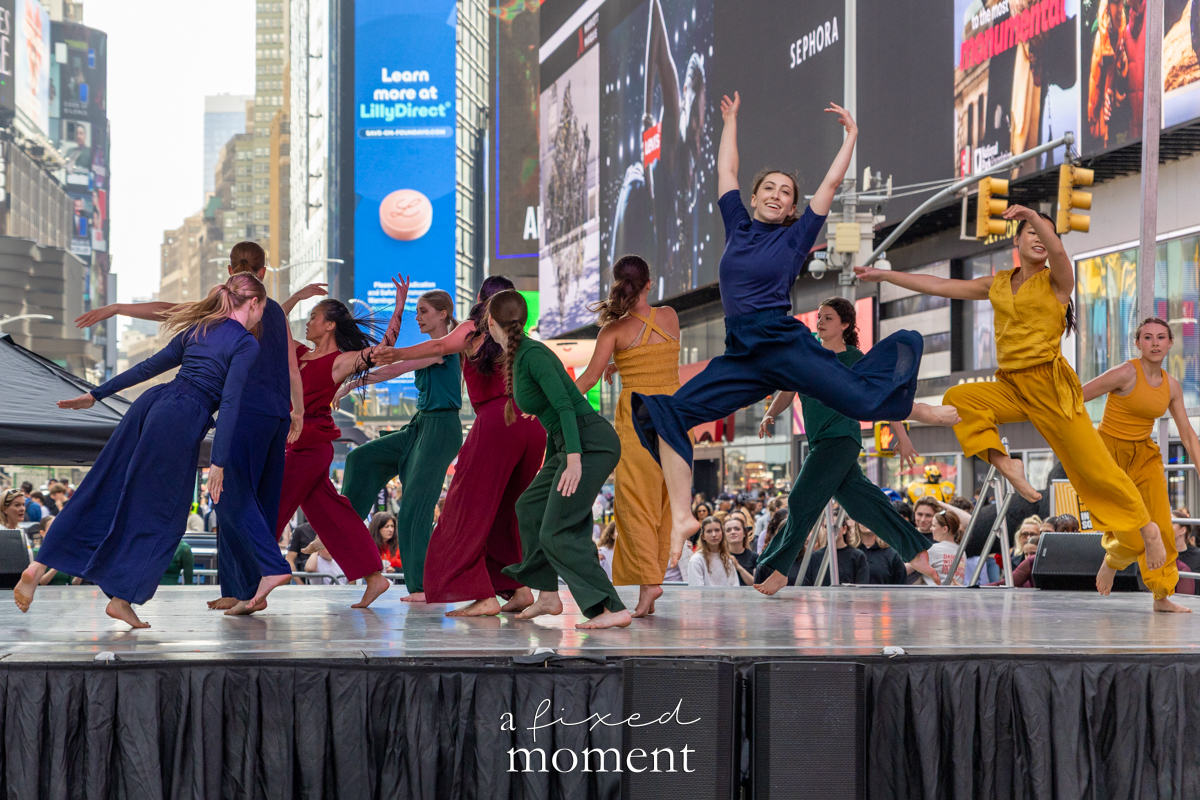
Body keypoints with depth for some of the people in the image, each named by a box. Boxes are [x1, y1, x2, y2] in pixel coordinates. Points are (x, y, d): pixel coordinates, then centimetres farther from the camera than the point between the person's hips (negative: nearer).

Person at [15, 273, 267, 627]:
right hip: (180, 421, -7)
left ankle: (38, 567, 4)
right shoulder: (247, 344, -3)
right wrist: (219, 462, -15)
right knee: (161, 515, 5)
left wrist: (97, 394, 29)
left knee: (101, 491, 9)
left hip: (150, 402, 7)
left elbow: (149, 366, 24)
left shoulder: (197, 329, 20)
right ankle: (121, 598, 7)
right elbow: (230, 402, -12)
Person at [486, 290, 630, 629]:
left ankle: (614, 610, -17)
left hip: (590, 443, -10)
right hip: (572, 445, 10)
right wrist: (549, 469, 33)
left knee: (558, 532, -13)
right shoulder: (518, 357, 15)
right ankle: (548, 597, 24)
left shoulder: (532, 354, -14)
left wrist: (573, 458, -30)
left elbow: (564, 406, -23)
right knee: (530, 506, 19)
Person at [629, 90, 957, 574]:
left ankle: (921, 412, 21)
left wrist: (851, 135, 17)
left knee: (864, 400, -13)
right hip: (742, 357, 3)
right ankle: (681, 518, -13)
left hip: (785, 343, -3)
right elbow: (725, 170, 24)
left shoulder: (796, 236, 7)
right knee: (667, 411, -11)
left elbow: (832, 182, 9)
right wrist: (730, 121, 33)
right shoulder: (738, 226, 16)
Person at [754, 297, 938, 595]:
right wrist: (769, 415, -10)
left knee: (803, 500, -13)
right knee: (864, 502, 9)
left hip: (841, 439, -6)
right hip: (820, 443, 6)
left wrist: (902, 437, 4)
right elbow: (787, 393, 10)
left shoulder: (855, 360, -3)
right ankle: (917, 551, 19)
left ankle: (778, 570, -10)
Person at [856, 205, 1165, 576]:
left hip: (1050, 383, -5)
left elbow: (1056, 250, -24)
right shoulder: (998, 284, 14)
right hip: (1010, 387, 5)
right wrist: (883, 274, 15)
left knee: (1093, 466, -6)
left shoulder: (1056, 280, 0)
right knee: (957, 398, -19)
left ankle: (1146, 527, 9)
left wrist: (1033, 215, -40)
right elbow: (938, 285, 16)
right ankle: (1003, 463, -18)